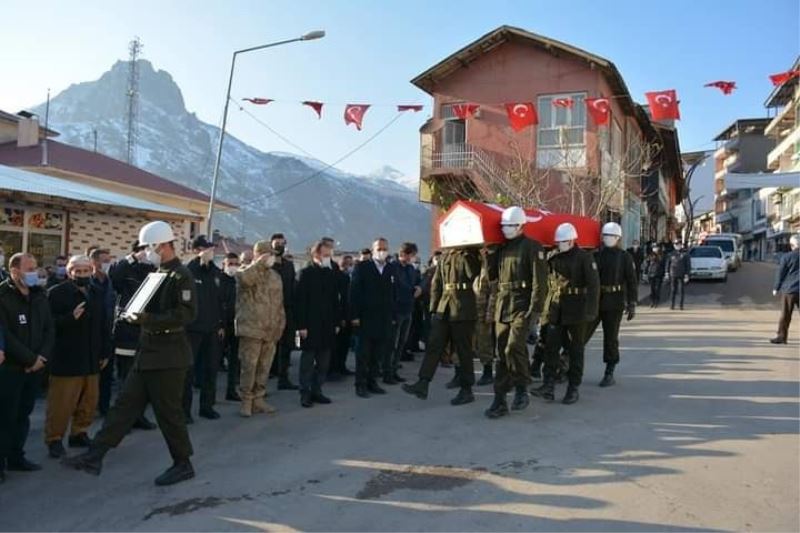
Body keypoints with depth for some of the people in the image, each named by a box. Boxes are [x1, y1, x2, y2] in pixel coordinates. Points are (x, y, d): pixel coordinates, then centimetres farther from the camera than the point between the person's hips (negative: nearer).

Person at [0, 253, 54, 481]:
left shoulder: (40, 296, 10)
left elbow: (49, 329, 8)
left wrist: (42, 356, -7)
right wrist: (30, 359, -15)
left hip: (35, 366, 6)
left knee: (23, 414, 12)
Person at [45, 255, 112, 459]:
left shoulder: (98, 292, 8)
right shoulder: (56, 293, -7)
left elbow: (104, 324, 10)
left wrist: (106, 352, 9)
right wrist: (70, 317, -28)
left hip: (92, 358, 5)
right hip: (66, 358, -5)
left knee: (89, 401, 12)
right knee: (61, 402, 1)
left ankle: (79, 433, 26)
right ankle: (54, 439, 15)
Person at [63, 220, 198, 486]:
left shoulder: (181, 276, -14)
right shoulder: (156, 273, 14)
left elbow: (186, 314, -24)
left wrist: (148, 320, -26)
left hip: (169, 356, -9)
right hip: (148, 353, 9)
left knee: (169, 411, 1)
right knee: (125, 404, 10)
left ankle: (183, 464, 16)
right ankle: (95, 456, 15)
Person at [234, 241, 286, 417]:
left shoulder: (275, 276, 18)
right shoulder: (246, 272, 0)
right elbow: (244, 278, -28)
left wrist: (280, 324, 14)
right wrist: (259, 264, -20)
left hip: (270, 330, 6)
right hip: (251, 329, -6)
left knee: (264, 367, 10)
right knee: (249, 366, -5)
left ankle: (258, 399, 21)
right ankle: (246, 401, 7)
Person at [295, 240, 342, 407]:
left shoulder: (331, 274, 9)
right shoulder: (306, 273, -6)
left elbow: (335, 299, 12)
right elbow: (300, 300, -10)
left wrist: (337, 322, 8)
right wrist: (301, 325, -15)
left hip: (328, 325, 5)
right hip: (311, 325, -5)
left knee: (323, 362, 9)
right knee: (308, 361, 3)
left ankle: (316, 391, 20)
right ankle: (305, 393, 11)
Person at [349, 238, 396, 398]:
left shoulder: (391, 269, 10)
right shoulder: (362, 267, -1)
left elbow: (393, 294, 9)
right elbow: (354, 292, -6)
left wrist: (393, 316, 4)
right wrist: (354, 316, -12)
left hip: (384, 320, 4)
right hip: (365, 318, -4)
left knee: (378, 354, 7)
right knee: (363, 353, 2)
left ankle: (372, 382, 17)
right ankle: (360, 385, 9)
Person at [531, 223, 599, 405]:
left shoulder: (584, 258, -5)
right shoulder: (554, 259, 10)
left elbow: (593, 285, -11)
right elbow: (548, 283, 14)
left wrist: (590, 311, -17)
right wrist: (546, 308, 6)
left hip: (576, 312, -4)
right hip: (556, 312, 5)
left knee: (575, 350, 5)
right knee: (551, 347, -1)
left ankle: (573, 389, 14)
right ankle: (549, 387, 2)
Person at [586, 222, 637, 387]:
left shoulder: (625, 257, 1)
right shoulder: (596, 255, 7)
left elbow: (632, 282, -2)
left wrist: (632, 304, -8)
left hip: (614, 305, -2)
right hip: (594, 302, 2)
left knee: (611, 338, 4)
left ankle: (609, 374, 14)